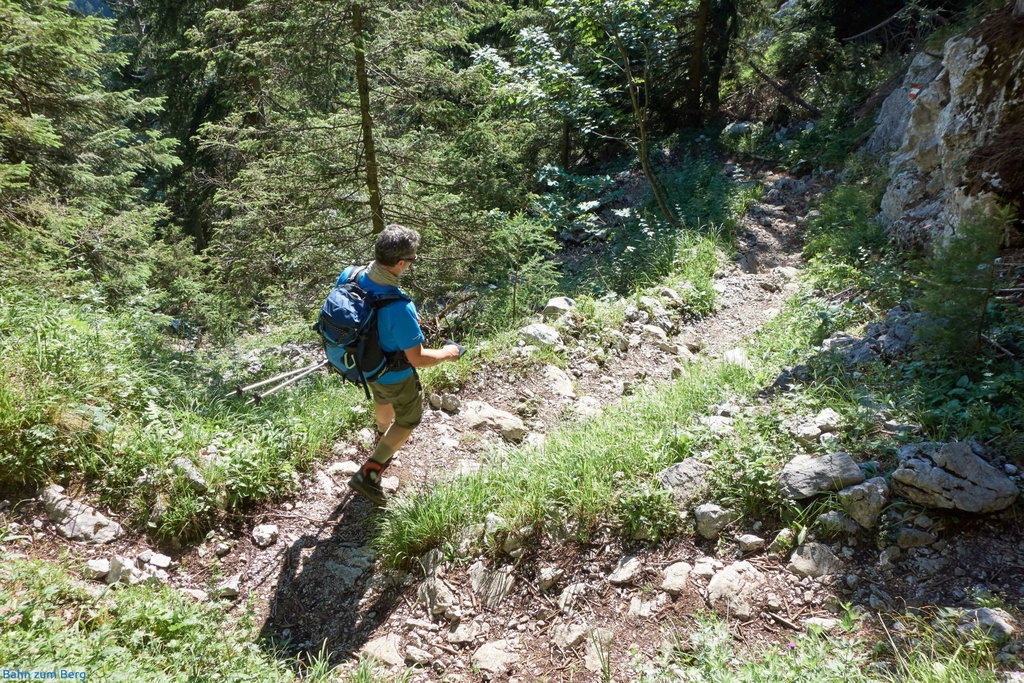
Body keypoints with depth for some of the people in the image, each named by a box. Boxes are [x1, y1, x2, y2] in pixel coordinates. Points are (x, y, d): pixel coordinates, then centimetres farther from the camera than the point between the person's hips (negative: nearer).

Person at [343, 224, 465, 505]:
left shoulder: (349, 275, -20)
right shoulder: (399, 308, -42)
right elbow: (417, 358, -31)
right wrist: (447, 353, -12)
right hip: (394, 376, -7)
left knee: (382, 402, 37)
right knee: (408, 420, 21)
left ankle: (383, 436, 67)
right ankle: (368, 474, 20)